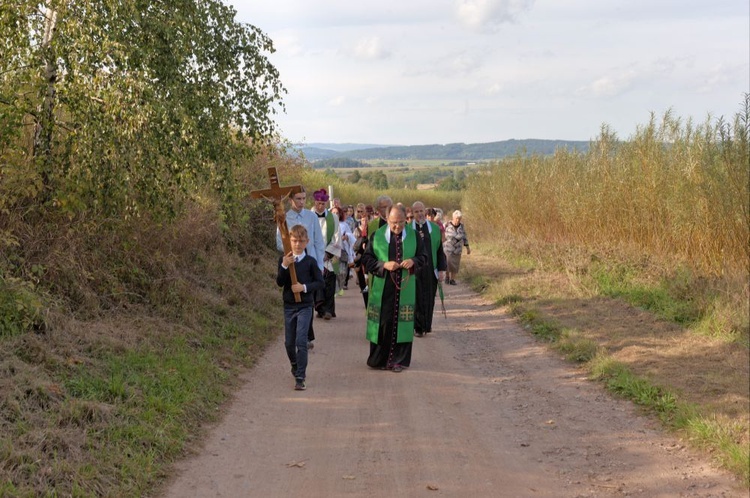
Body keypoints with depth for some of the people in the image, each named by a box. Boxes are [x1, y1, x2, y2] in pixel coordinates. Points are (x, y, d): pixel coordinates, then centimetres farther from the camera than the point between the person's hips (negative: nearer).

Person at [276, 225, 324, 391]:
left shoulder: (310, 261, -4)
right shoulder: (284, 259, 0)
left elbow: (320, 282, 0)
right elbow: (279, 282, -8)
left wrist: (305, 287, -16)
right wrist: (284, 266, -23)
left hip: (305, 306, -3)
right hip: (289, 306, 3)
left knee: (301, 341, -12)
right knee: (289, 342, 12)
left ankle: (300, 378, -10)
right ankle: (296, 367, 40)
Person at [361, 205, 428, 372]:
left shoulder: (413, 236, 4)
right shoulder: (377, 236, 1)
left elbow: (423, 256, 9)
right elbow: (366, 259, 1)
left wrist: (413, 261, -13)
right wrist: (384, 265, -15)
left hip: (405, 288, 1)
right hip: (382, 287, -1)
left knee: (401, 323, 1)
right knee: (382, 322, 2)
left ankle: (398, 360, 9)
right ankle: (379, 359, 13)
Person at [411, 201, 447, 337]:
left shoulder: (434, 228, 5)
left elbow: (440, 250, 6)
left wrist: (442, 269, 0)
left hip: (430, 269, 2)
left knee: (429, 298, 7)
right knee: (416, 298, -1)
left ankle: (427, 325, 22)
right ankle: (418, 327, 8)